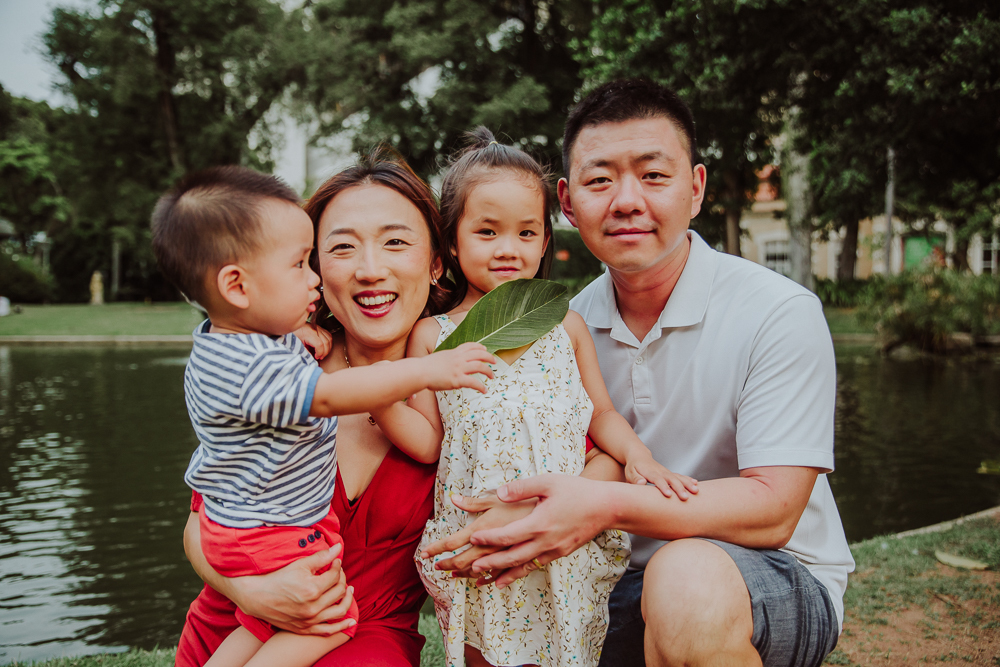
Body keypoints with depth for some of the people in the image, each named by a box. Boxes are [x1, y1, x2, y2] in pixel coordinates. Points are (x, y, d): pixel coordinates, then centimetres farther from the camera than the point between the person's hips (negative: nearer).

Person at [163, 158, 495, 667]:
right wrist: (425, 371, -35)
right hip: (271, 538, -10)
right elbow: (331, 396, -35)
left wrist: (304, 347, 7)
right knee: (330, 624, 4)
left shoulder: (222, 339, 3)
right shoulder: (254, 366, -31)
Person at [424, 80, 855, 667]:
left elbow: (772, 511, -21)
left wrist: (608, 504, -33)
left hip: (783, 582, -4)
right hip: (626, 583, 5)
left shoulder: (780, 312, -15)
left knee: (687, 578, -36)